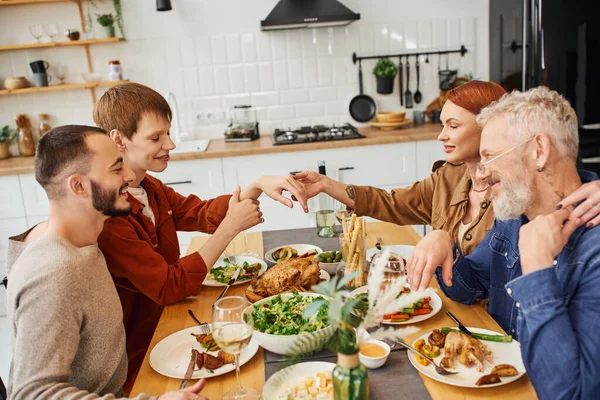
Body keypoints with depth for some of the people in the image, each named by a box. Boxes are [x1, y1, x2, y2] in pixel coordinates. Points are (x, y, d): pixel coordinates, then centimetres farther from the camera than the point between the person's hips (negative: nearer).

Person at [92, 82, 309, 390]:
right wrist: (230, 227, -20)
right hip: (141, 361, -7)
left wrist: (258, 186, -12)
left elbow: (203, 213, 4)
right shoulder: (107, 214, -26)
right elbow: (170, 289, -23)